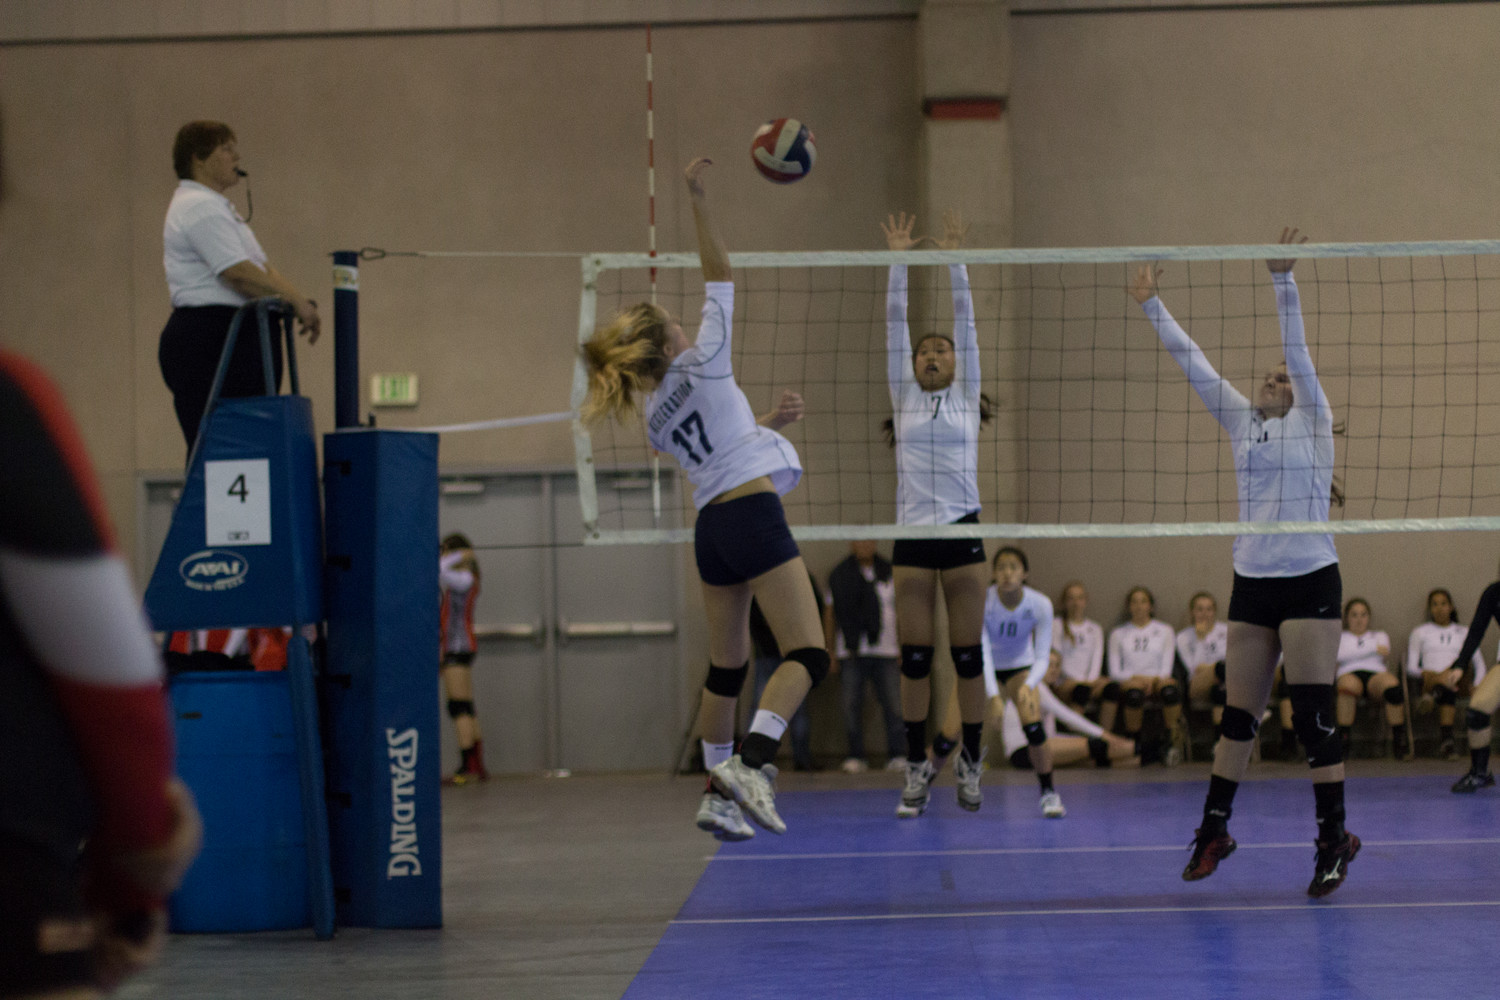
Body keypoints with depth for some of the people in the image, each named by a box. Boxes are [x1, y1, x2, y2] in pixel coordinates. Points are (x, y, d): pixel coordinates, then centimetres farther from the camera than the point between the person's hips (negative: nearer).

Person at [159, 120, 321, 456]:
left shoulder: (215, 206, 23)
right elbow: (238, 273, -20)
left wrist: (300, 302, 4)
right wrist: (296, 301, -17)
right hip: (208, 341, -10)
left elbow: (262, 268, 19)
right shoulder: (198, 207, -11)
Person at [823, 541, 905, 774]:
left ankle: (897, 755, -3)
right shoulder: (839, 577, 7)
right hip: (850, 653, 0)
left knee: (893, 706, -6)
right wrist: (831, 653, 5)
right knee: (851, 706, -2)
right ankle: (855, 757, 4)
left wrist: (903, 648, 4)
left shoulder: (889, 574, 8)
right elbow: (829, 616, 10)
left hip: (886, 651, 0)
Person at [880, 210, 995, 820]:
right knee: (915, 659, 1)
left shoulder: (965, 396, 9)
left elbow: (965, 320, 4)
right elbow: (895, 325, 7)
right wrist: (899, 260, 2)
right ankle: (917, 769, 7)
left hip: (962, 532, -1)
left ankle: (970, 765, 8)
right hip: (912, 536, 1)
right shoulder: (903, 398, 11)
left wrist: (953, 259, 0)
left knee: (967, 655, 0)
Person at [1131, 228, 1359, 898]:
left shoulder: (1312, 421, 2)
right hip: (1251, 585, 5)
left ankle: (1335, 837, 1)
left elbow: (1298, 350, -10)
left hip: (1310, 582, -5)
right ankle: (1213, 829, 17)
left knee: (1314, 713, -6)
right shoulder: (1242, 424, 13)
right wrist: (1152, 305, 8)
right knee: (1238, 711, 8)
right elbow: (1193, 364, 11)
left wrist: (1282, 280, -19)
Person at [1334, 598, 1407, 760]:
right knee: (1349, 685, -42)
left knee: (1392, 683, -37)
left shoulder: (1380, 636, 32)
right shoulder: (1339, 637, 26)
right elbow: (1340, 655, 3)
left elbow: (1384, 652, 10)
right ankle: (1343, 739, -42)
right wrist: (1374, 648, -2)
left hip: (1376, 674, 1)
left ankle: (1399, 739, -35)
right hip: (1350, 674, -1)